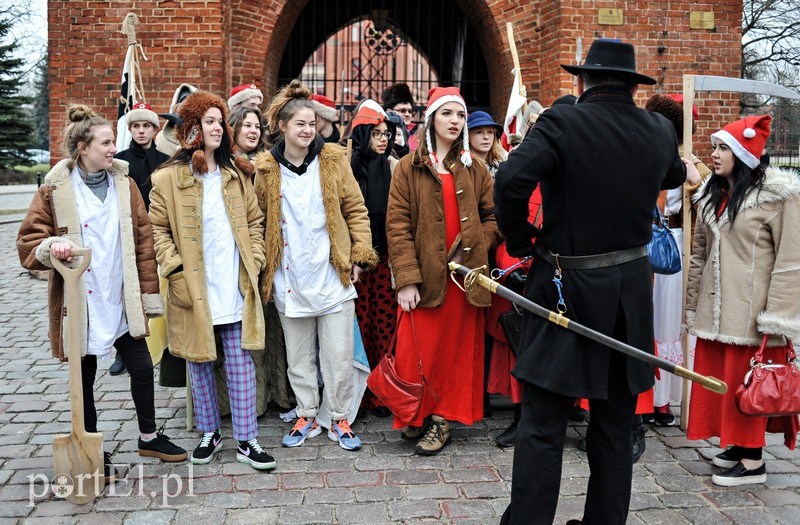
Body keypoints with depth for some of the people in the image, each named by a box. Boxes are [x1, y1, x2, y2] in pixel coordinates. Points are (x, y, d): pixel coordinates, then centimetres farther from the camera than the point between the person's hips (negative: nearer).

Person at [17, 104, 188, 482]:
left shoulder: (125, 184, 3)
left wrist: (148, 293, 1)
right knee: (84, 378, 10)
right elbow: (28, 242, -3)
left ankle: (148, 436, 31)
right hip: (79, 303, -3)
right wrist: (52, 247, -26)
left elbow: (143, 241, 4)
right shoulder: (54, 191, -6)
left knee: (142, 368, 9)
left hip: (122, 302, 3)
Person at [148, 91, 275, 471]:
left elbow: (254, 221, 15)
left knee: (241, 365, 2)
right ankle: (209, 433, 27)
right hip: (194, 289, -2)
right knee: (200, 362, 11)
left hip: (235, 288, 2)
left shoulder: (234, 174, 11)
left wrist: (254, 261, 4)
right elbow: (158, 229, -1)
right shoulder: (168, 178, -3)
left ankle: (246, 441, 10)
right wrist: (175, 270, -11)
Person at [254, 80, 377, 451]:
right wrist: (263, 270, 4)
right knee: (298, 357, 13)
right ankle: (306, 417, 28)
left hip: (333, 276, -1)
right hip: (290, 279, 1)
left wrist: (360, 255, -4)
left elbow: (356, 209, 2)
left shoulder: (332, 159, -1)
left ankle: (339, 419, 20)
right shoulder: (267, 169, 1)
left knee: (338, 356, 4)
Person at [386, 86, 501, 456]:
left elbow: (495, 215, 12)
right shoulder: (408, 168, 2)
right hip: (424, 276, -2)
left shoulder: (475, 170, 10)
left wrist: (476, 246, -7)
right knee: (417, 351, 0)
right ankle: (417, 415, 21)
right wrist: (406, 279, -13)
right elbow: (397, 226, -5)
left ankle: (442, 418, 20)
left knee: (456, 351, 7)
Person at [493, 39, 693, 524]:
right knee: (616, 422, 16)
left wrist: (519, 240, -9)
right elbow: (674, 175, 27)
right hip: (630, 290, 5)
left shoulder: (561, 123, -10)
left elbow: (511, 180, -25)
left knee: (543, 425, 2)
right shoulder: (659, 131, 5)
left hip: (565, 285, -4)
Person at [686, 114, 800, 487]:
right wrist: (693, 304, 14)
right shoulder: (712, 194, 12)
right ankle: (736, 444, 27)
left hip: (750, 309, -7)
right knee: (718, 379, 11)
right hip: (715, 308, 7)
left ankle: (752, 460, 13)